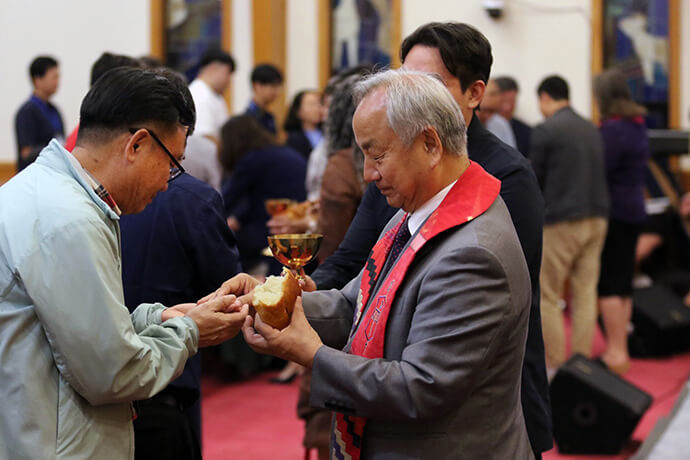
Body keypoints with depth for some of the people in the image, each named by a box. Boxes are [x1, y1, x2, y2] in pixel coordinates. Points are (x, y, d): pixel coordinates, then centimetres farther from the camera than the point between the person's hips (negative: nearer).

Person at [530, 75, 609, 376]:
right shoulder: (591, 129, 12)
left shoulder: (546, 131, -9)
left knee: (548, 298, 3)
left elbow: (534, 179, -3)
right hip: (596, 218, 6)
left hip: (561, 222, -6)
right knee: (586, 295, 8)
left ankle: (555, 366, 2)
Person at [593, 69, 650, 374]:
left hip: (612, 212, -9)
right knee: (623, 283, 13)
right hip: (633, 210, 9)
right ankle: (620, 347, 19)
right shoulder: (638, 127, 12)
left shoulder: (613, 130, -18)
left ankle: (616, 351, -3)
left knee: (609, 284, -4)